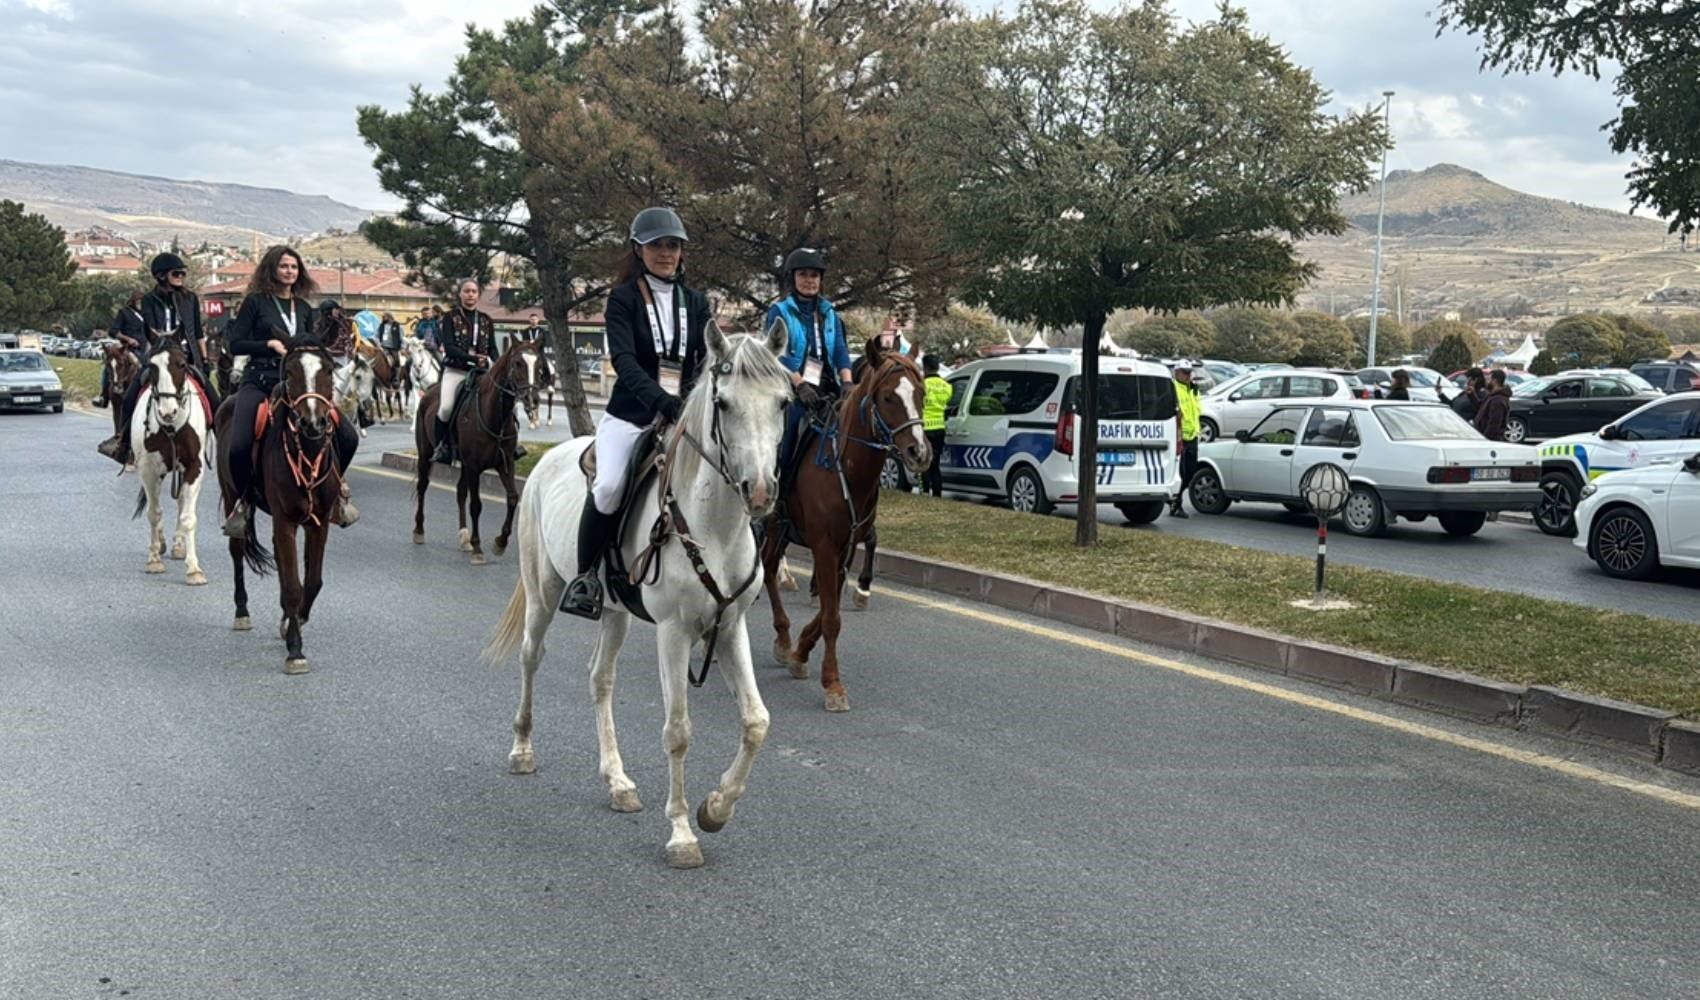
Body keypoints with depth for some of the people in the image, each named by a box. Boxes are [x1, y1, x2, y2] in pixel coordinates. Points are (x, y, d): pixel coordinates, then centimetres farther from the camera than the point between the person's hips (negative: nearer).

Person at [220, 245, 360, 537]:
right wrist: (270, 344, -13)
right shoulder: (256, 302, 3)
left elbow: (316, 346, 18)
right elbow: (234, 344, -1)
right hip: (260, 381, -4)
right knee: (239, 446, -25)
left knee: (348, 437, -11)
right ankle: (242, 499, 4)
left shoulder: (304, 308, 16)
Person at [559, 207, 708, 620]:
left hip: (680, 417, 4)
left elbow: (708, 360, 5)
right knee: (609, 486, -28)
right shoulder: (623, 299, 0)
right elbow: (624, 360, -15)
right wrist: (660, 399, -32)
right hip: (629, 415, -4)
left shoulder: (696, 302, 13)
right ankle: (585, 574, -9)